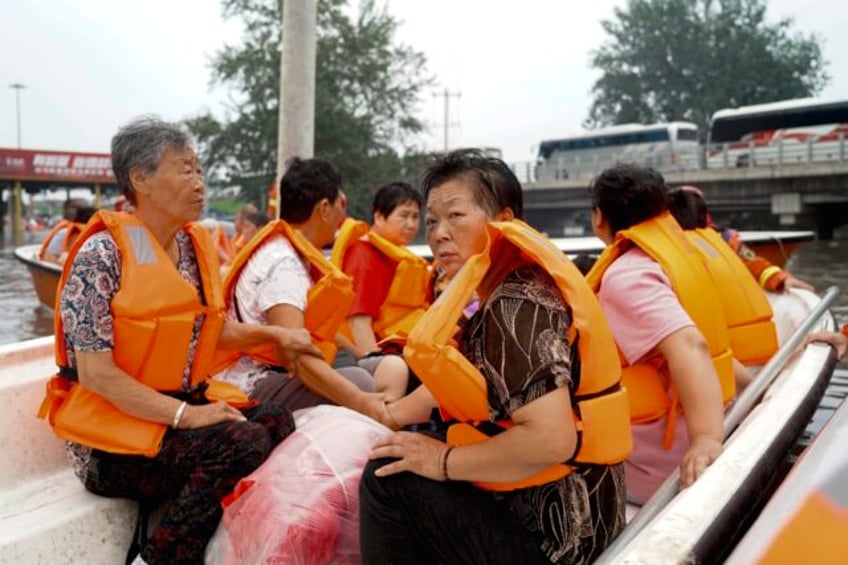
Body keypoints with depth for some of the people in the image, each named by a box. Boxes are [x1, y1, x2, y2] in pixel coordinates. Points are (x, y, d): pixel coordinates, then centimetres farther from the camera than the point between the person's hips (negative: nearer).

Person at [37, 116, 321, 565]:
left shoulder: (195, 245, 7)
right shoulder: (102, 255, -15)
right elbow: (94, 372, -19)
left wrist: (273, 334, 4)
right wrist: (184, 414, -23)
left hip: (184, 405, 7)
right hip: (113, 429, -7)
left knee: (276, 422, -16)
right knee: (242, 443, -26)